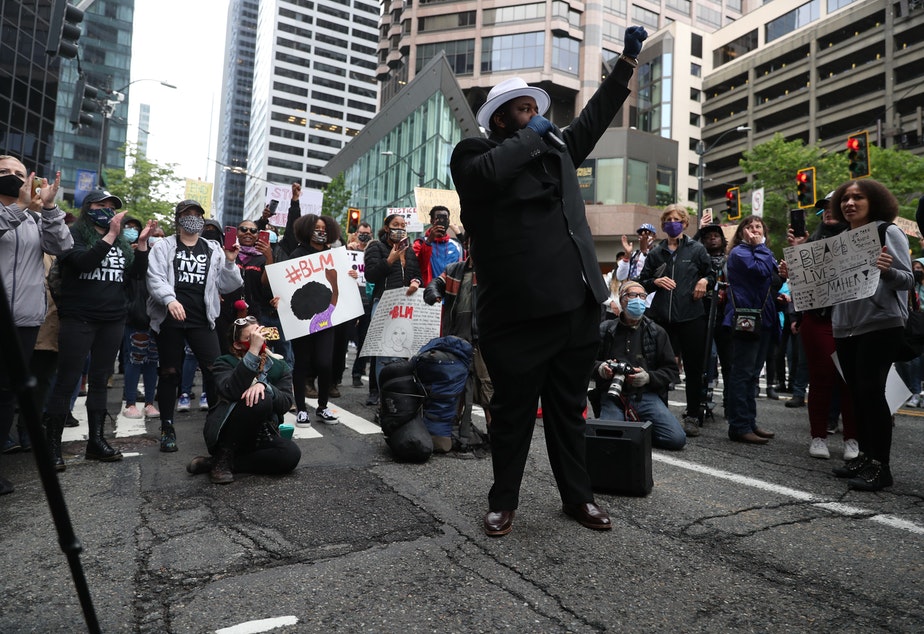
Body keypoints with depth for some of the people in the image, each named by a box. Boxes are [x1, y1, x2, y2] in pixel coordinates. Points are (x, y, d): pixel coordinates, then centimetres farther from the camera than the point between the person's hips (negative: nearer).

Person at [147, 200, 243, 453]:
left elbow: (225, 285, 9)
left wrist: (229, 262, -7)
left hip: (202, 320, 1)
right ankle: (167, 428, 18)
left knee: (214, 370, -8)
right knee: (169, 372, 6)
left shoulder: (213, 249, 12)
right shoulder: (164, 247, 5)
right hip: (170, 319, -1)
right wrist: (170, 300, -26)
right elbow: (155, 278, -8)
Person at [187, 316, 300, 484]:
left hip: (260, 437, 4)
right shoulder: (225, 363, -3)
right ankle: (223, 457, -15)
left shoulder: (279, 366, 5)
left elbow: (286, 403, -9)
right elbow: (230, 391, -27)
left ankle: (213, 463, -13)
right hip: (226, 434, -4)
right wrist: (253, 352, -31)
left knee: (292, 454, -29)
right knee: (260, 399, -32)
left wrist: (264, 385, -28)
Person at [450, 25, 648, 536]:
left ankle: (577, 497, 30)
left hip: (576, 308, 6)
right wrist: (530, 135, -6)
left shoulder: (557, 149, 21)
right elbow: (487, 173, -20)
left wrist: (627, 60, 31)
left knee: (569, 409, 16)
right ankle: (503, 501, 24)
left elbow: (594, 117, 32)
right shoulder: (474, 152, 2)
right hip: (518, 314, -6)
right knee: (513, 412, 6)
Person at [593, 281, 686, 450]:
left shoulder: (657, 333, 12)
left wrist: (649, 377, -9)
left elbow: (672, 371, 10)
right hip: (613, 395, -1)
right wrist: (599, 368, -11)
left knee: (677, 439, -20)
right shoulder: (605, 330, 9)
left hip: (647, 395, 1)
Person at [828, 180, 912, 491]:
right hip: (845, 326, 6)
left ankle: (880, 465, -3)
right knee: (856, 392, 8)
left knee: (871, 389, -10)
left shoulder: (888, 232, -1)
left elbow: (907, 279, -7)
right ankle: (865, 456, 18)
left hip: (881, 324, -6)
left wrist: (887, 270, -28)